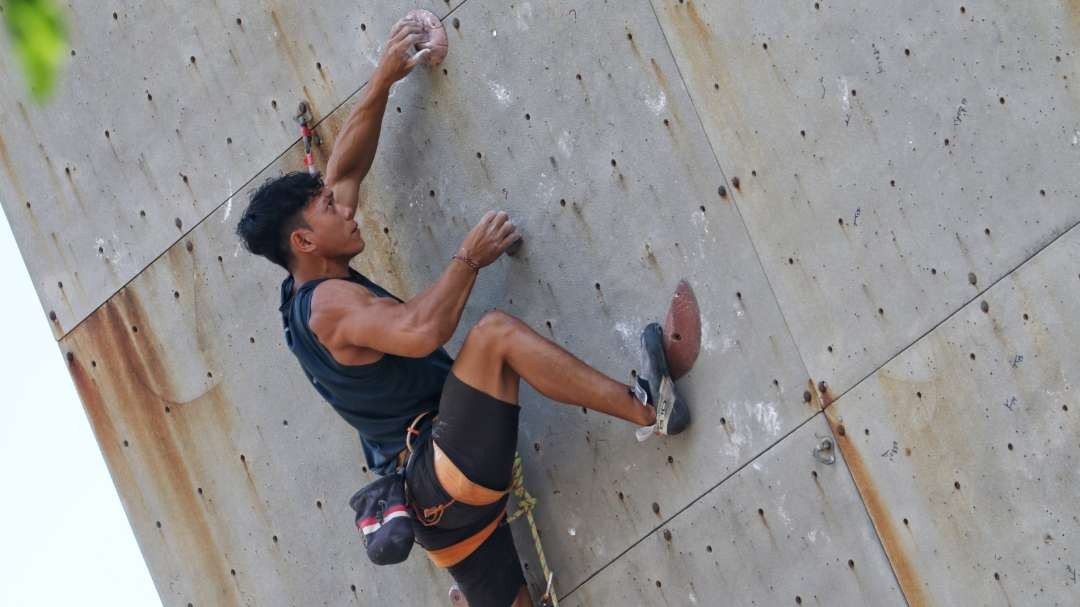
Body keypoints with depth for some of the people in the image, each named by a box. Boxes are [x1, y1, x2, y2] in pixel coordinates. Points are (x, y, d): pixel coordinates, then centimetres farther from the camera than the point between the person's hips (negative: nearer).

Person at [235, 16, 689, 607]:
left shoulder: (304, 299, 18)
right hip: (448, 471, -10)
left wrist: (383, 79, 22)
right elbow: (420, 330, -31)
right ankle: (645, 407, -23)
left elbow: (345, 165, 24)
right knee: (494, 332, -21)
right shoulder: (330, 302, -11)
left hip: (431, 496, 10)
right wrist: (470, 256, -17)